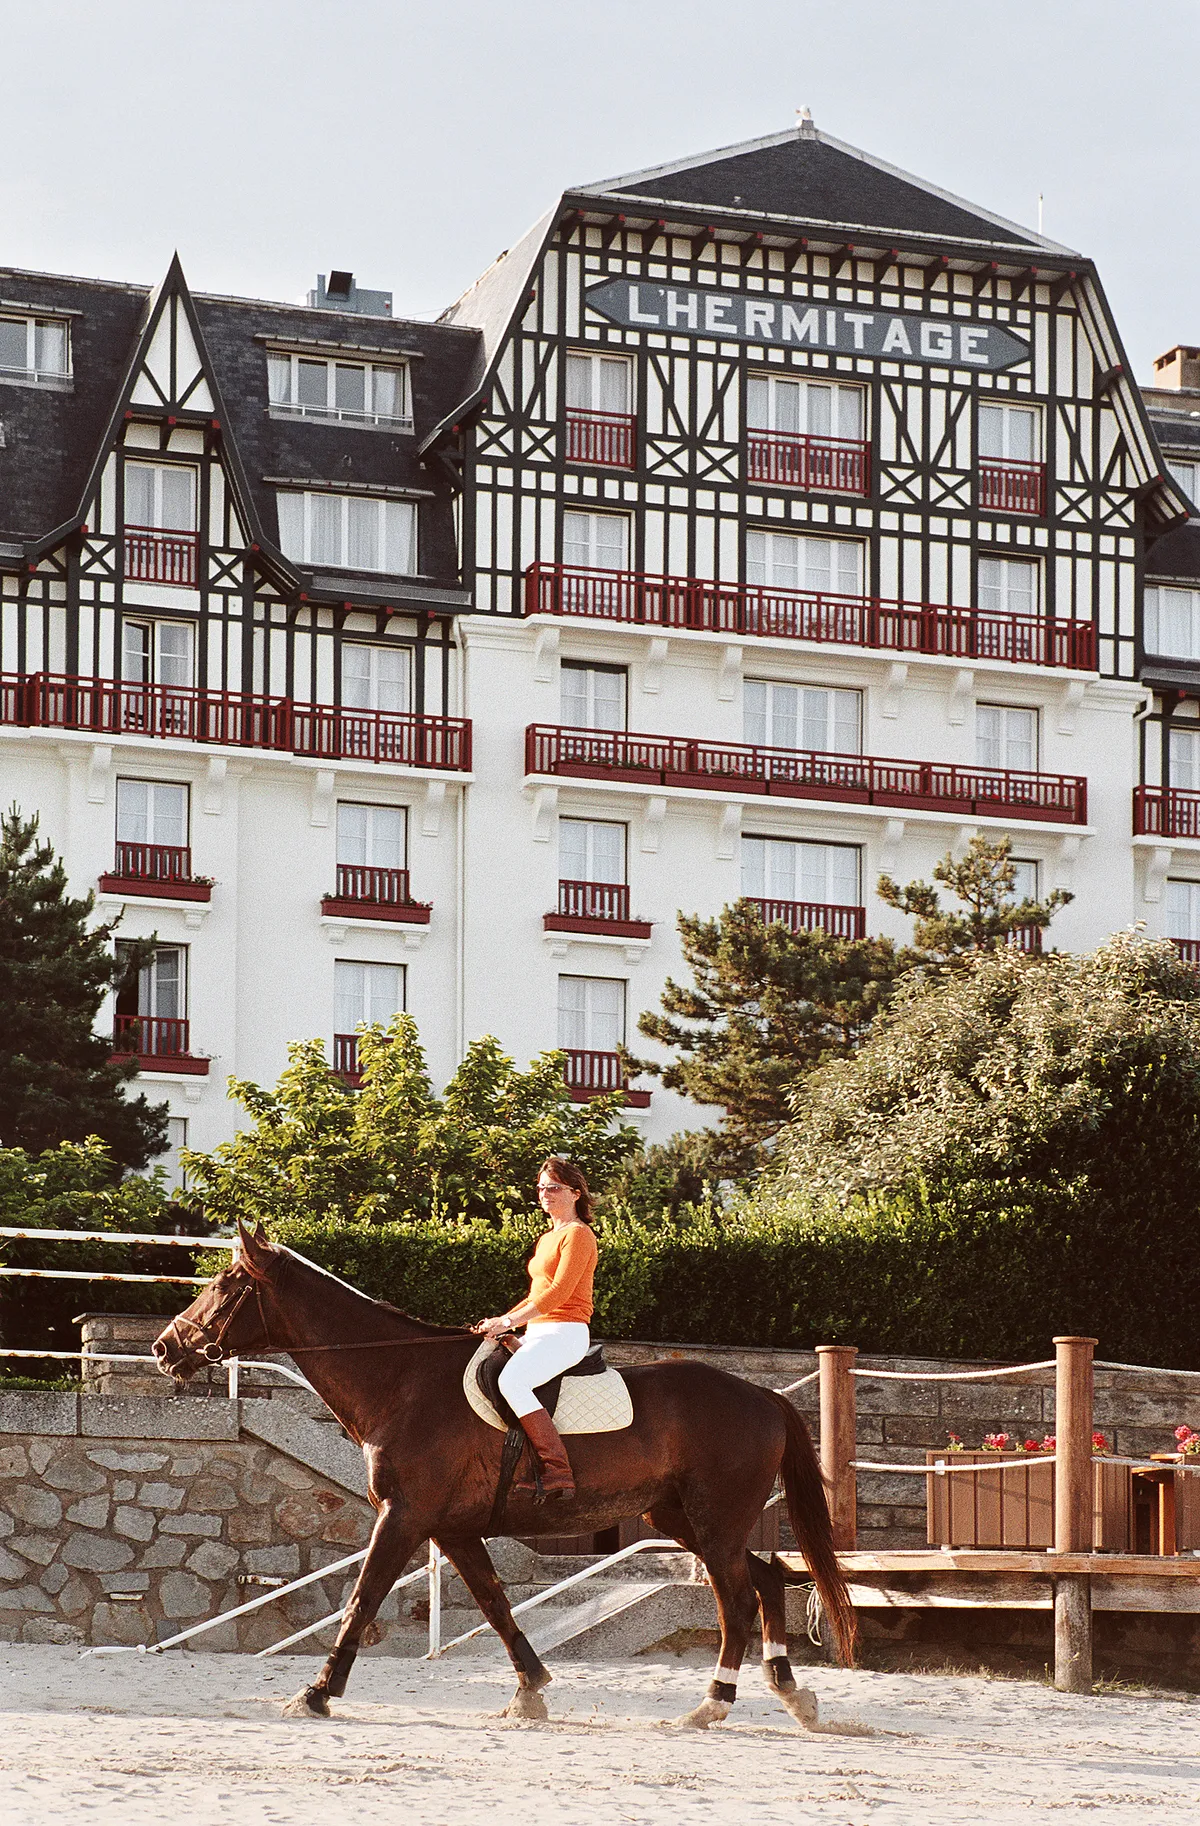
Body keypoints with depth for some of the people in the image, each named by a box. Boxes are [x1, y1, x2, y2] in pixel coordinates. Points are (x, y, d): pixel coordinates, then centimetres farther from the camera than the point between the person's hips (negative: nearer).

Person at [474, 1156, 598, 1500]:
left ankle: (558, 1473, -34)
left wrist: (509, 1321, -19)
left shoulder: (577, 1235, -7)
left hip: (564, 1332, -10)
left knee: (511, 1380, -33)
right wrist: (501, 1322, 13)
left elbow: (558, 1292, -17)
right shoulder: (547, 1239, 23)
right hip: (538, 1333, 10)